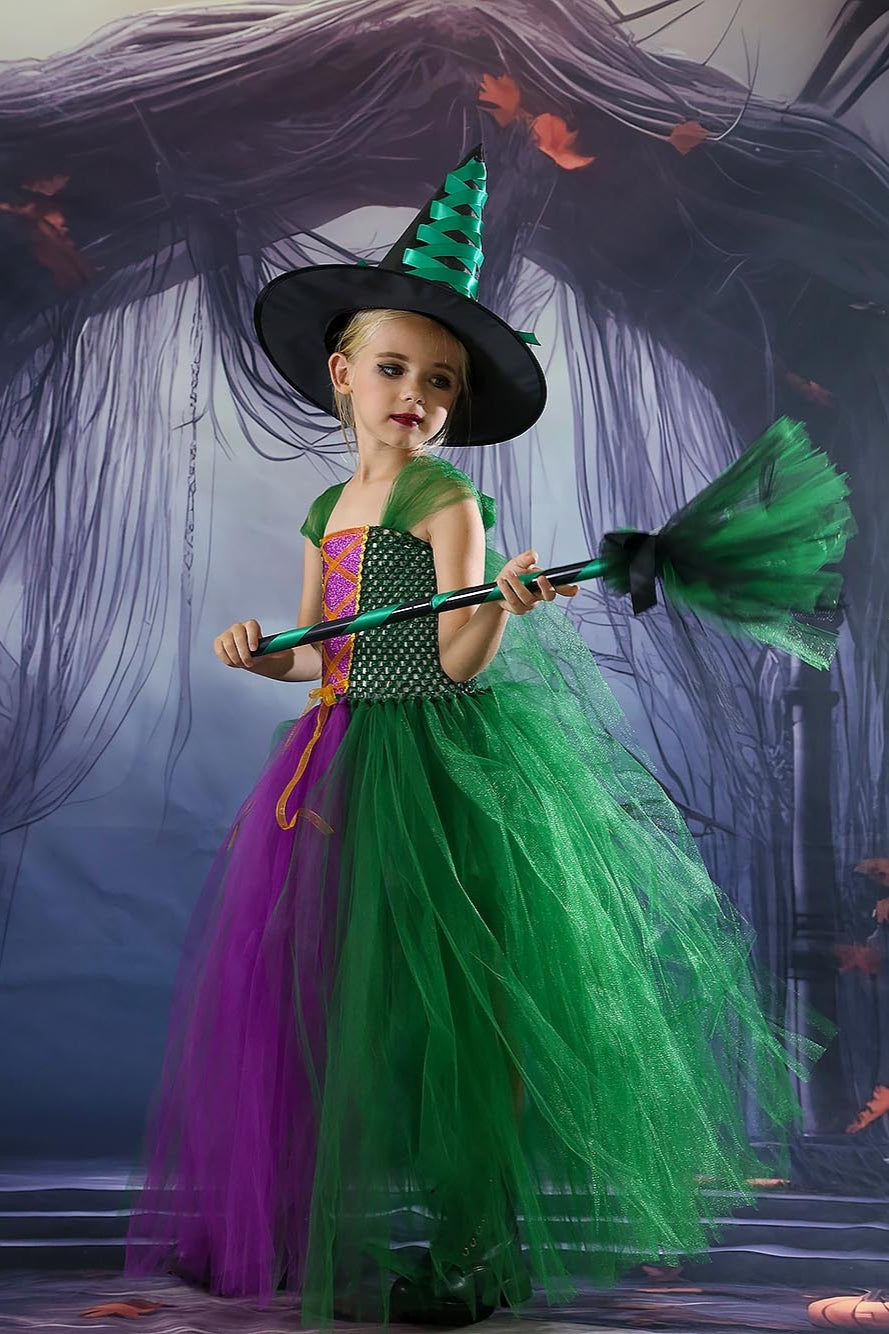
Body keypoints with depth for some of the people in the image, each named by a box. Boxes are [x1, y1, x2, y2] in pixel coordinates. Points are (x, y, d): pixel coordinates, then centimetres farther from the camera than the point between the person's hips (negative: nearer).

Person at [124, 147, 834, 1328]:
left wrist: (504, 603, -34)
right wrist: (264, 654, -2)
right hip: (342, 756, 8)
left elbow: (459, 660, -15)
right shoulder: (330, 510, 14)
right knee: (321, 987, 13)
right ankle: (327, 1227, 31)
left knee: (429, 998, -4)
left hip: (436, 761, -7)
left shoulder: (448, 501, -7)